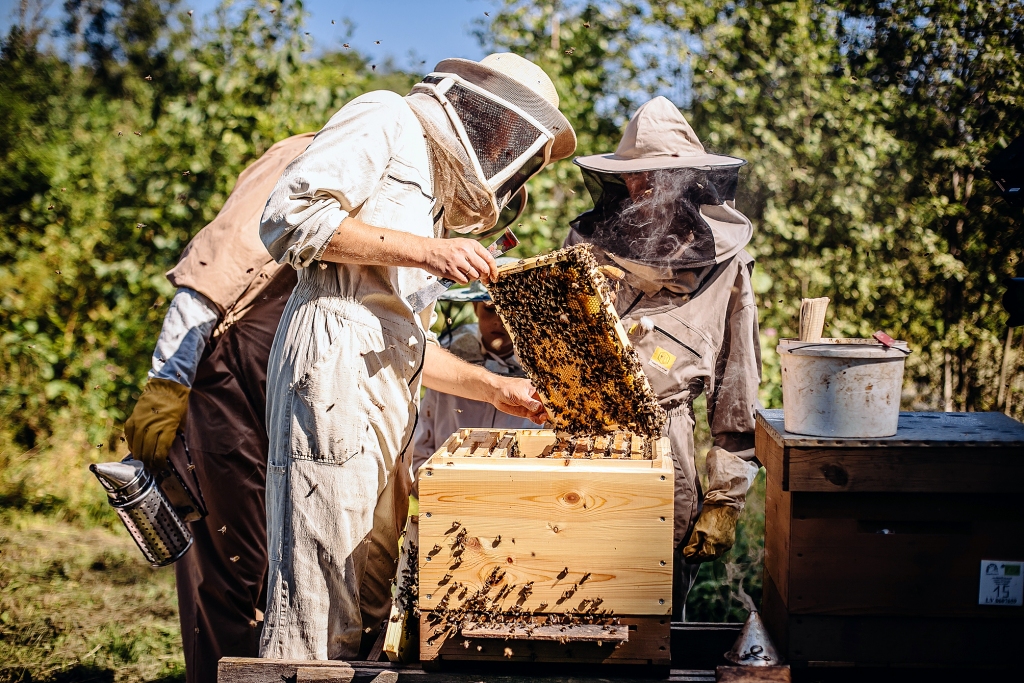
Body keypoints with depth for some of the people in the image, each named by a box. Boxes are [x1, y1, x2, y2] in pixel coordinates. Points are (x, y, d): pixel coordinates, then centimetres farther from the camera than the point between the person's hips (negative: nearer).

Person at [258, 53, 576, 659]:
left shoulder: (431, 199, 31)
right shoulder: (387, 121, 5)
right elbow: (291, 214, -12)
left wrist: (496, 388, 27)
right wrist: (422, 250, -13)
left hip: (386, 396, 9)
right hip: (334, 360, -9)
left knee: (375, 598, 6)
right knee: (319, 609, -10)